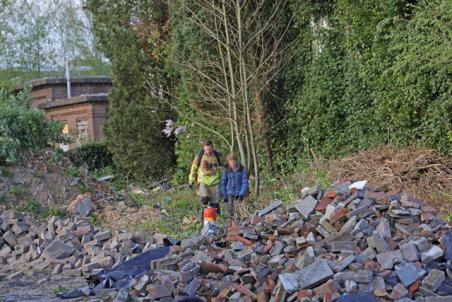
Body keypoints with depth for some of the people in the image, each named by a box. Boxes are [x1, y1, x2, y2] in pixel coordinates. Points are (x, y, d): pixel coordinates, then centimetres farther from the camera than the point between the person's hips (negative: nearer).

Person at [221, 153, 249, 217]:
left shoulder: (242, 169, -5)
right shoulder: (227, 170, -2)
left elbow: (245, 182, -5)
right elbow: (223, 183, 5)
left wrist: (242, 194, -14)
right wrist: (224, 196, 2)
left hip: (239, 193, -1)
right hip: (230, 193, 1)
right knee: (231, 209, -5)